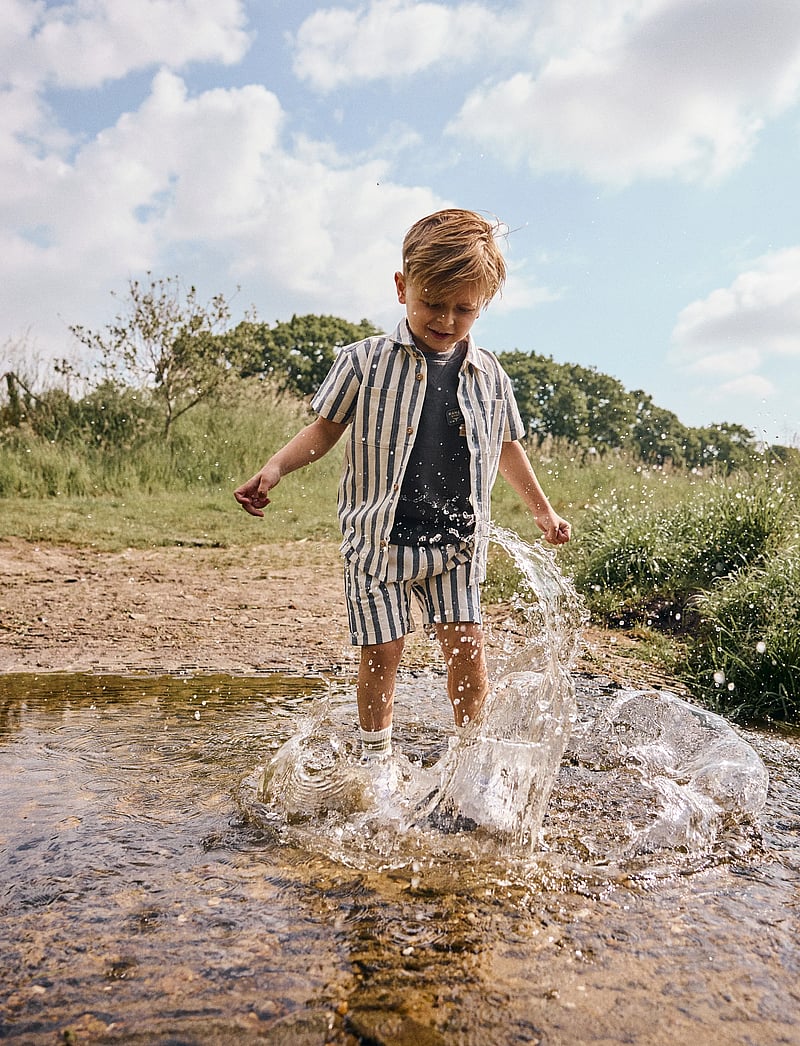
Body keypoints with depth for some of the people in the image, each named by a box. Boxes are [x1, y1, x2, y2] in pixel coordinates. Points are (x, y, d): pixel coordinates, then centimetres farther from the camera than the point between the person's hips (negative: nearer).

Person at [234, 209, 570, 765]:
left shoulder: (489, 375, 4)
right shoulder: (365, 360, -5)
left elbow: (506, 446, 18)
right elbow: (326, 428, 2)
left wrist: (543, 510, 24)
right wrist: (274, 468, -14)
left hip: (456, 539, 3)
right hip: (380, 537, -2)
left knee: (468, 649, 2)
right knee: (383, 653, 3)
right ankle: (377, 760, 26)